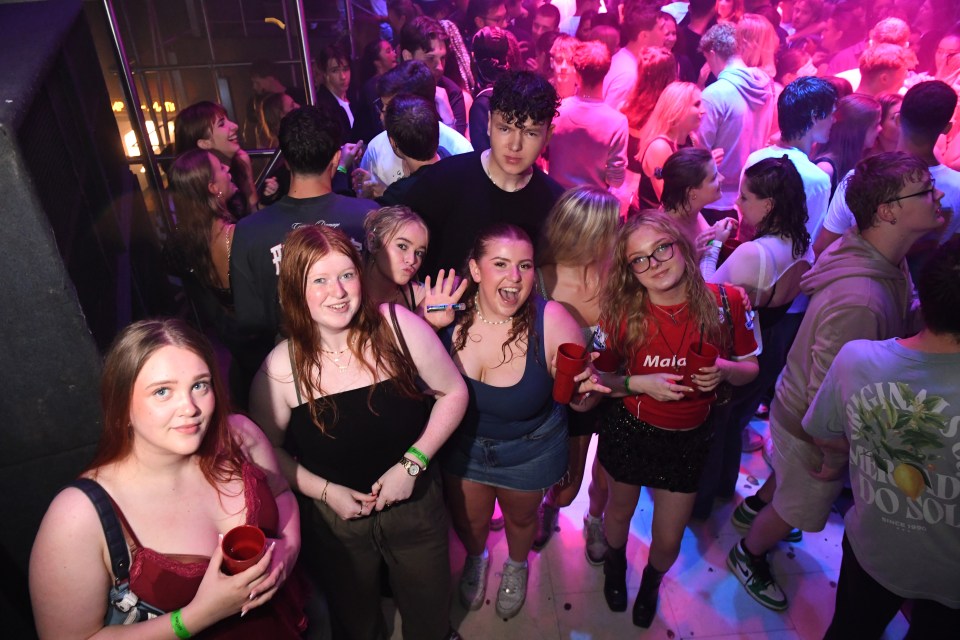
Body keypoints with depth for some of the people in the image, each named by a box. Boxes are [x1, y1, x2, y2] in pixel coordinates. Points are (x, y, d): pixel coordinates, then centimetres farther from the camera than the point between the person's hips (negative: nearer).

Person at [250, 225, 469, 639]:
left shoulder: (399, 326, -20)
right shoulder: (281, 368, -18)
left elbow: (453, 392, -9)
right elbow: (269, 449, -3)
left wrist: (413, 462, -17)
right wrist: (324, 491, -14)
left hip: (415, 504, 1)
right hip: (334, 520, 0)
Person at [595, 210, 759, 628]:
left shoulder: (726, 303, -17)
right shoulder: (620, 312, -20)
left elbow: (750, 368, -3)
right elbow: (597, 378, -11)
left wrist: (724, 370, -24)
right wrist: (640, 383, -27)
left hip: (688, 440, 1)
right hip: (628, 433, -1)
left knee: (668, 540, 16)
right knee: (620, 512, 25)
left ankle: (651, 582, 54)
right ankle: (615, 565, 62)